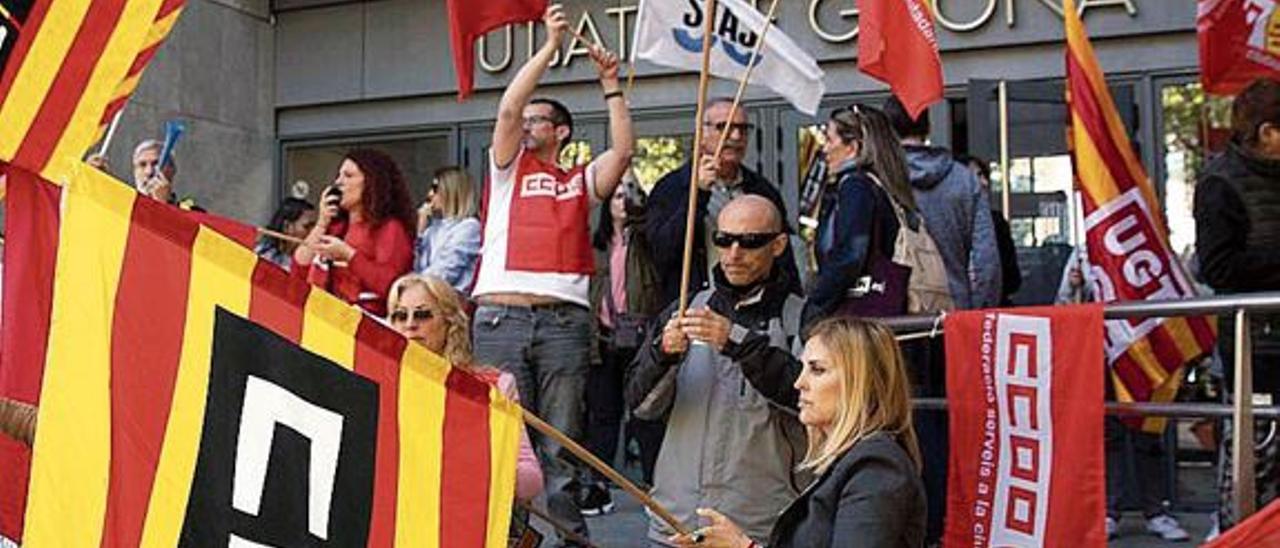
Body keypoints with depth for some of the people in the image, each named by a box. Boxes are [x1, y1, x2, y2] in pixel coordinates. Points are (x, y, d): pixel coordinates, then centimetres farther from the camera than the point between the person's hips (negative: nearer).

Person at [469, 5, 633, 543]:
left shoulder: (581, 180, 17)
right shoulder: (508, 167, 15)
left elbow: (623, 150, 3)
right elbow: (507, 107, 3)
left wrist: (610, 84, 8)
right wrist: (550, 46, 4)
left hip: (564, 320, 0)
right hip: (501, 317, 0)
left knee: (561, 445, 4)